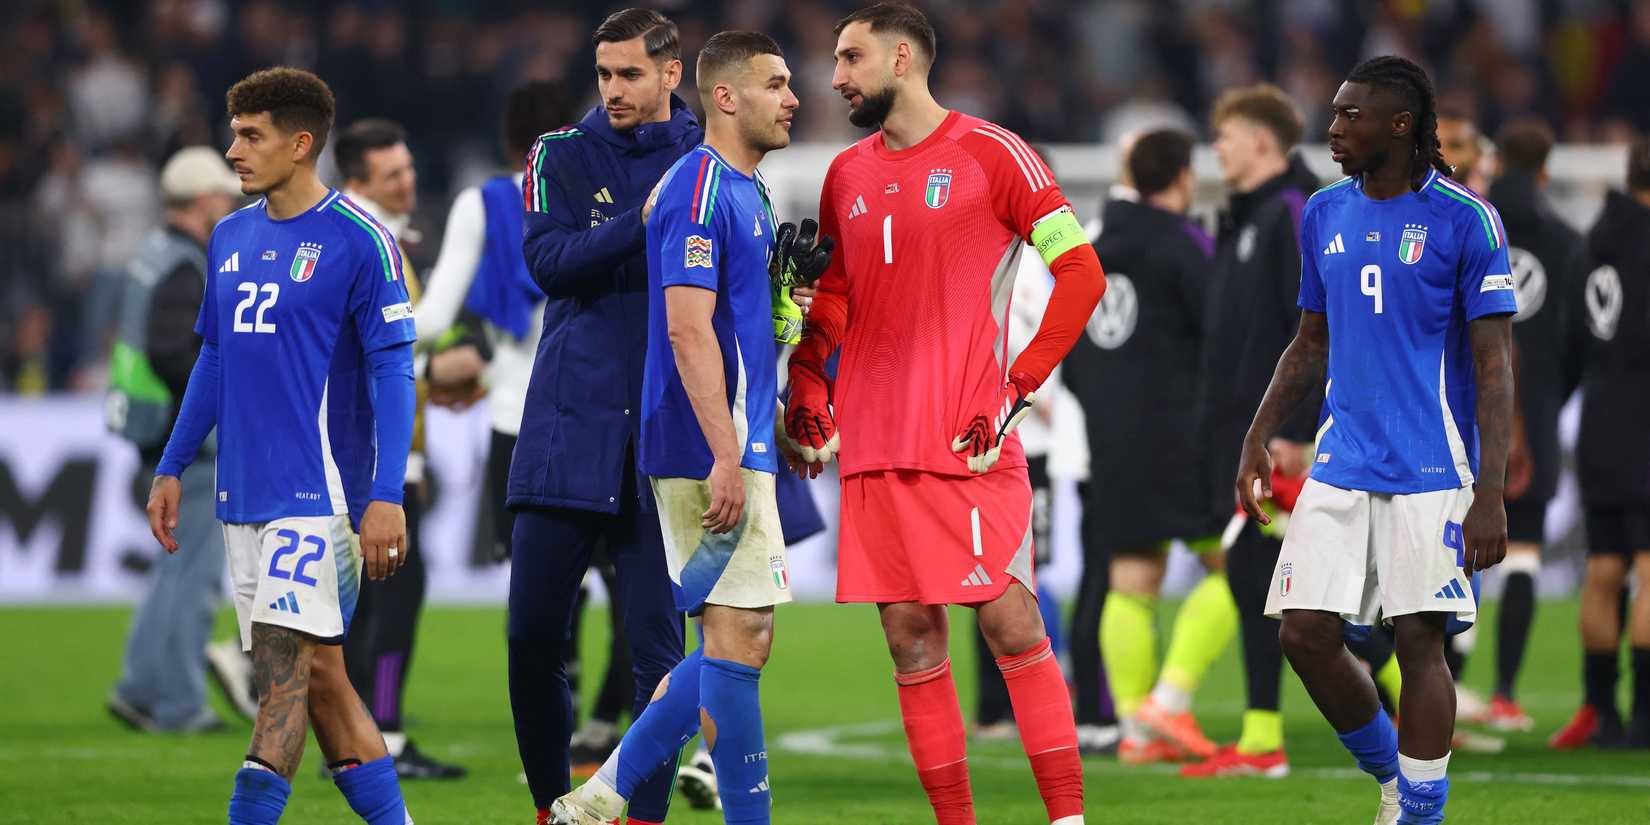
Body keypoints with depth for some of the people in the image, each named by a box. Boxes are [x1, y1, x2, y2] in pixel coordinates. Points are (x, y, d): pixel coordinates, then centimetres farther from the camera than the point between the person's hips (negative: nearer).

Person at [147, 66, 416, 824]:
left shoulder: (358, 240, -8)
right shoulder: (230, 236, 13)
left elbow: (393, 371, -10)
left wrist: (386, 496, -16)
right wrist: (172, 468, 18)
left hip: (317, 491, -7)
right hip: (243, 492, 7)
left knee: (282, 664, -13)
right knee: (316, 670, 9)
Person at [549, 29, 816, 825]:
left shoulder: (746, 192, 18)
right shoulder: (701, 188, -13)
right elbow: (689, 329, -20)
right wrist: (725, 457, -24)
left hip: (736, 449, 10)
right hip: (714, 450, -10)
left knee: (736, 640, 11)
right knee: (739, 635, -7)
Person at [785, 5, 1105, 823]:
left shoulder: (990, 154, -4)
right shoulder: (847, 174, 15)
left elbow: (1081, 272, -5)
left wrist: (1019, 389, -10)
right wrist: (806, 385, 7)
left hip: (970, 441, -6)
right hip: (873, 448, 6)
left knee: (1010, 624, -8)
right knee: (911, 640, 4)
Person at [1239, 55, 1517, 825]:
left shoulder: (1464, 219, -7)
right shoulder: (1324, 213, 10)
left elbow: (1493, 363, -9)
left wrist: (1490, 494, -16)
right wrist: (1258, 439, 10)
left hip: (1432, 468, -5)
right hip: (1342, 465, 5)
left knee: (1419, 642, -7)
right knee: (1305, 634, -1)